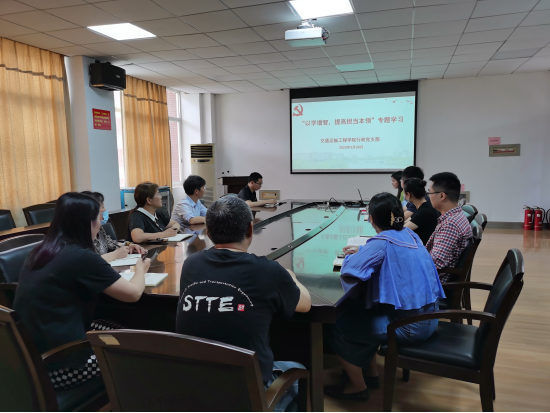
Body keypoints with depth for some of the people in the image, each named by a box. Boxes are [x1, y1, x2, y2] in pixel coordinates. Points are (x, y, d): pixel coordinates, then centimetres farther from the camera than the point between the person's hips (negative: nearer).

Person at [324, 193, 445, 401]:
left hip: (411, 323, -9)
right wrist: (362, 252, 17)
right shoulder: (410, 235, 7)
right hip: (428, 316, 9)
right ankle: (370, 373, 32)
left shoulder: (382, 242, -18)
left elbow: (349, 272, -23)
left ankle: (358, 387, 18)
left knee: (339, 327, 2)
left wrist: (352, 256, -2)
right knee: (358, 313, 24)